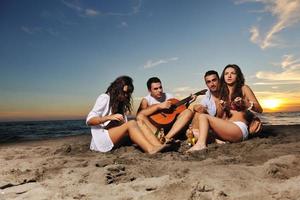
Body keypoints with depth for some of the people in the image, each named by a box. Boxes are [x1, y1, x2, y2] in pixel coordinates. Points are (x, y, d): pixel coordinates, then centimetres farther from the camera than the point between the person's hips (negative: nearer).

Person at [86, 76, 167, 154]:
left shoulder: (120, 103, 16)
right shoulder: (104, 98, -6)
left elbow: (123, 125, 9)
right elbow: (89, 120, -15)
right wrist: (109, 117, -28)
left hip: (113, 135, 7)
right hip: (100, 139, -7)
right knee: (131, 124, -28)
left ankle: (157, 145, -35)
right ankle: (151, 149, -44)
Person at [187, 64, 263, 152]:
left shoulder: (244, 88, 8)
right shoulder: (223, 93, 22)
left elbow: (259, 110, 1)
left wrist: (245, 103, -15)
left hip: (240, 129, -7)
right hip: (226, 128, 7)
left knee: (203, 116, -19)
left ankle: (200, 145, -33)